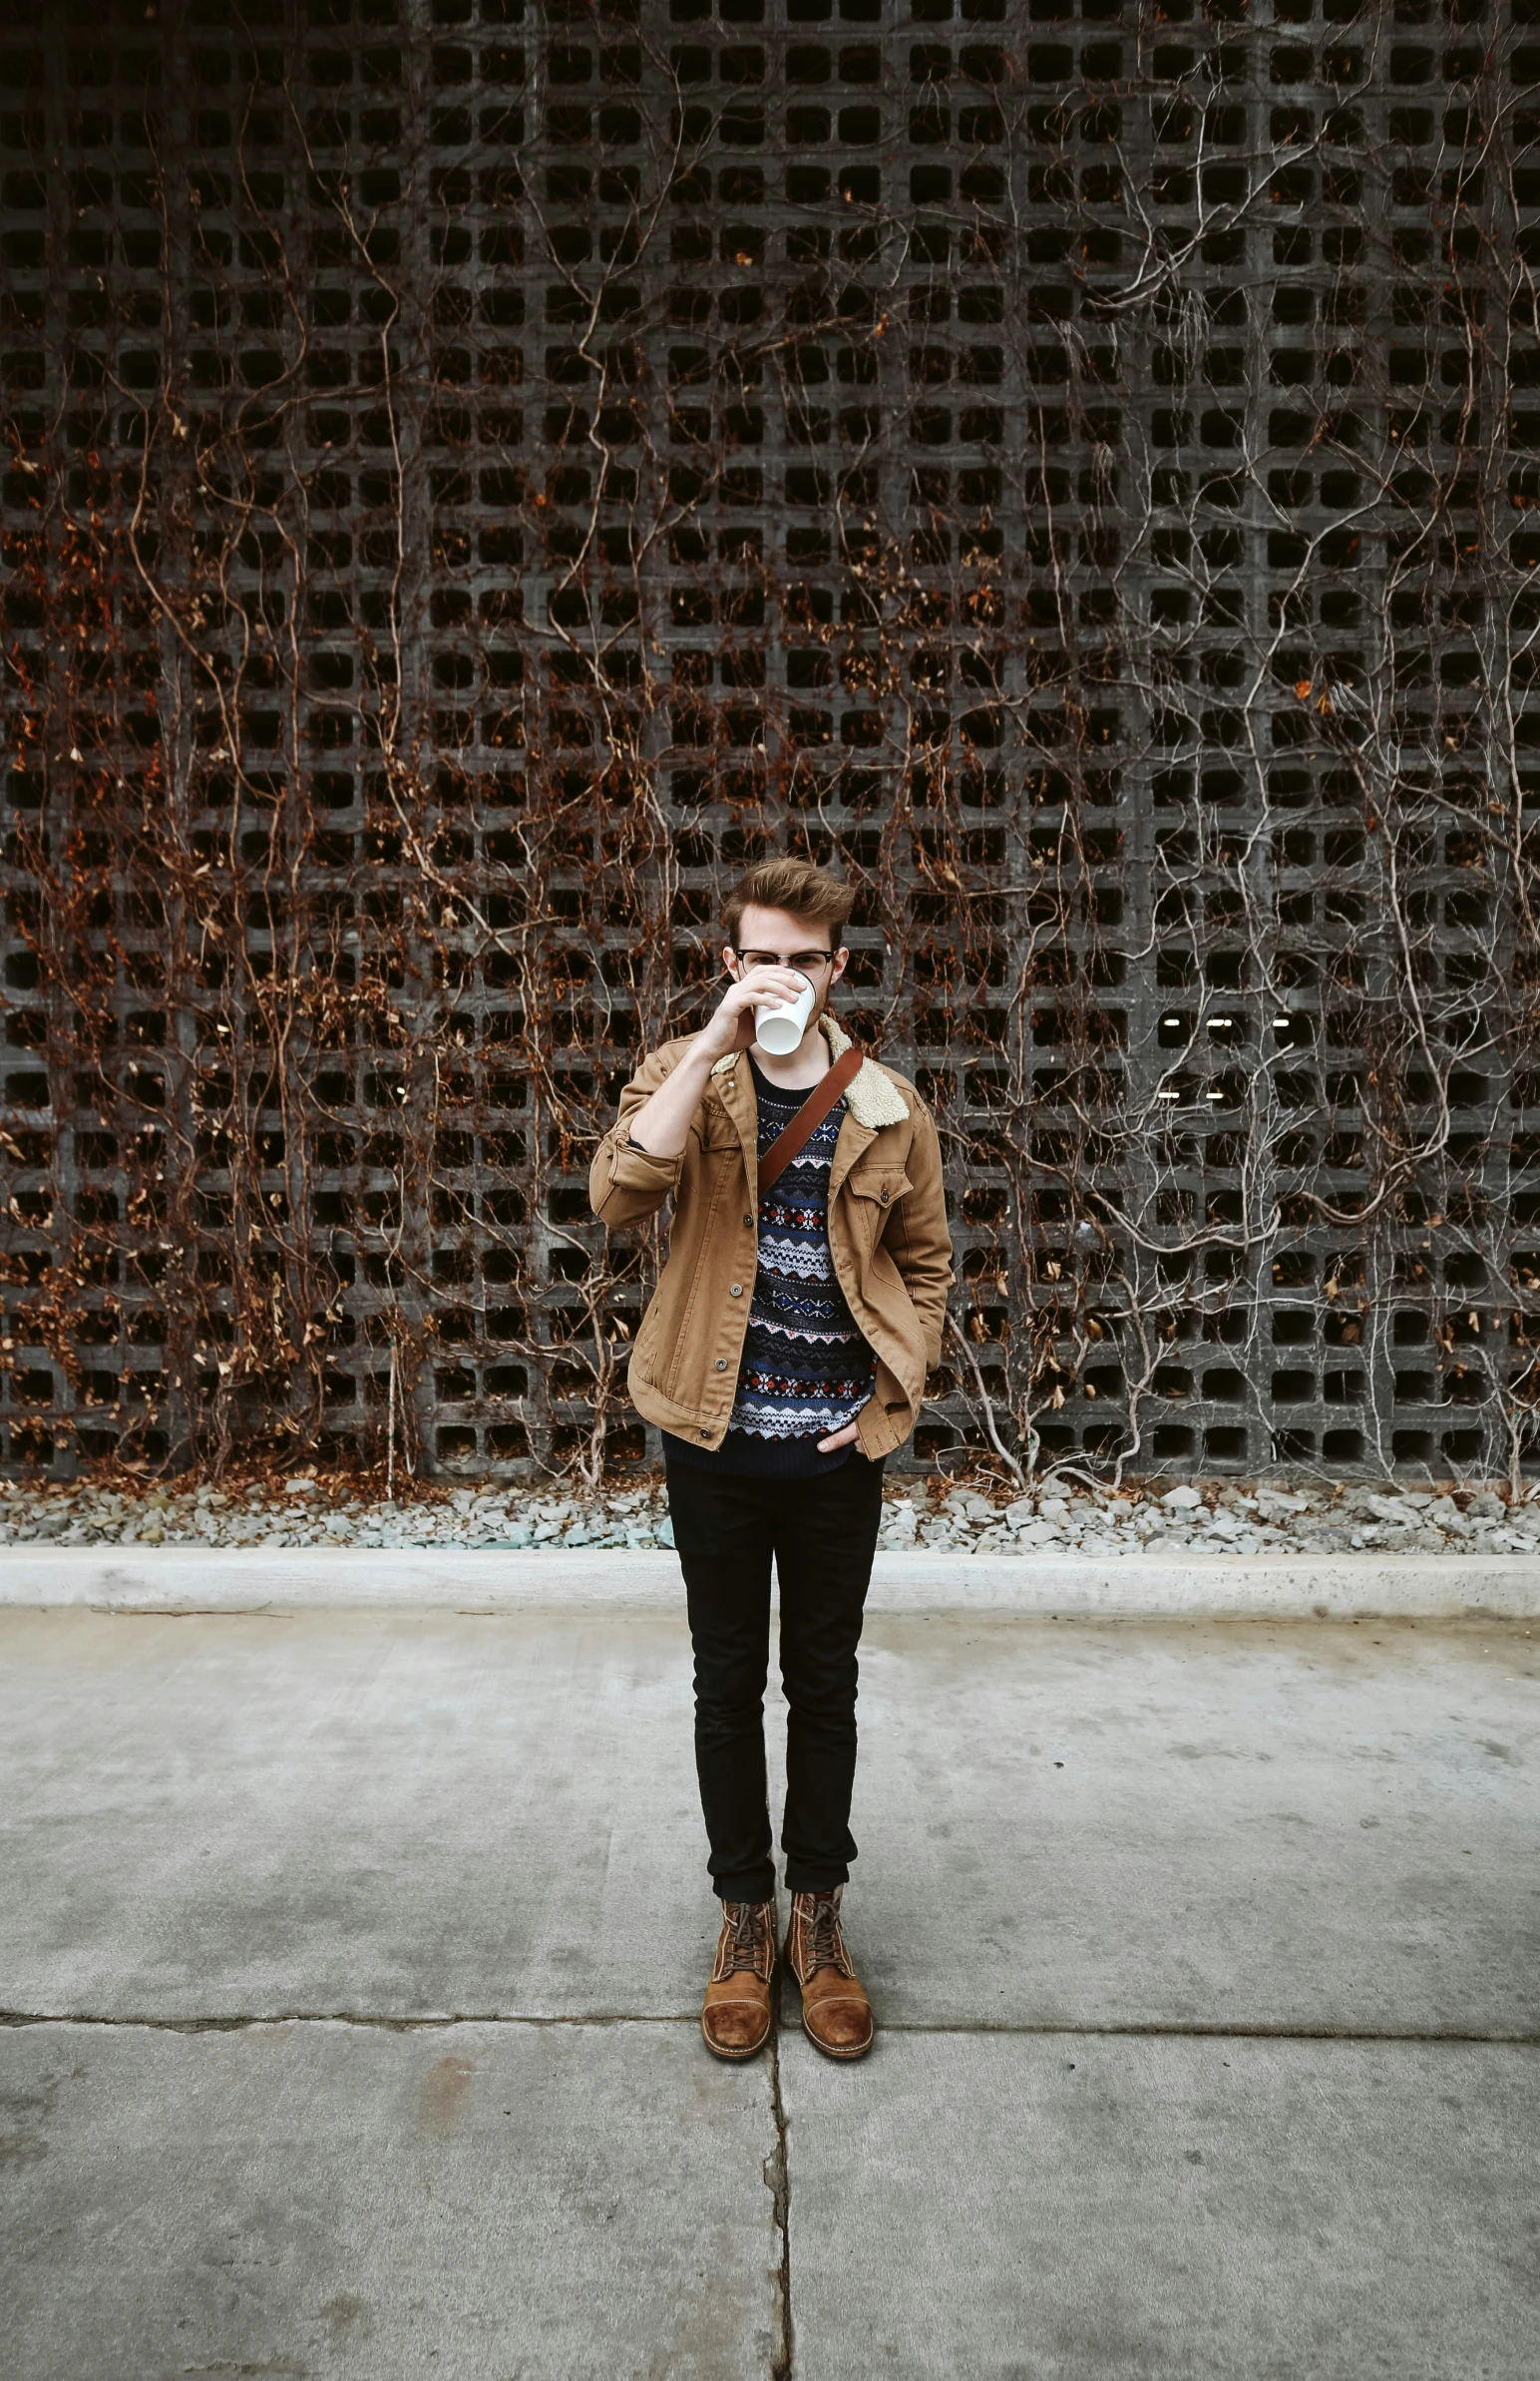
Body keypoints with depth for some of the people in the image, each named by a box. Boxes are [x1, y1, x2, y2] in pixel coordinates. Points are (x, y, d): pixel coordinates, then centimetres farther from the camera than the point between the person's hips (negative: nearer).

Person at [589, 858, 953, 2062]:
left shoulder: (890, 1108, 0)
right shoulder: (686, 1078, -4)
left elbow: (927, 1265, 10)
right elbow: (619, 1193, -24)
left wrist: (894, 1395, -2)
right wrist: (716, 1043, -27)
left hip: (836, 1452, 1)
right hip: (717, 1441, -1)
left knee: (825, 1685, 14)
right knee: (729, 1682, 13)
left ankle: (818, 1912, 33)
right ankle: (746, 1913, 32)